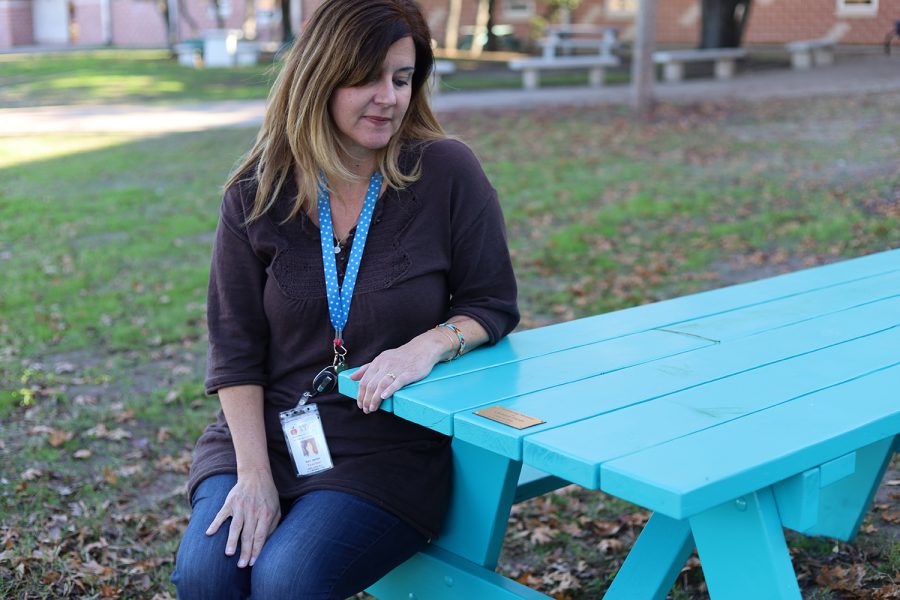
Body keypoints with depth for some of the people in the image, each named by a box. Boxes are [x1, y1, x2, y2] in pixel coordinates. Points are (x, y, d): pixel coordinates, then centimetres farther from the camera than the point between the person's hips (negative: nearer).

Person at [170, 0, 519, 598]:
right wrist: (254, 474, -10)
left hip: (389, 451, -2)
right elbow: (235, 346, -1)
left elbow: (493, 304, 2)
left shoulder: (448, 173, -5)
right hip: (265, 433, 2)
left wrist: (429, 345, -19)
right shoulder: (258, 190, -1)